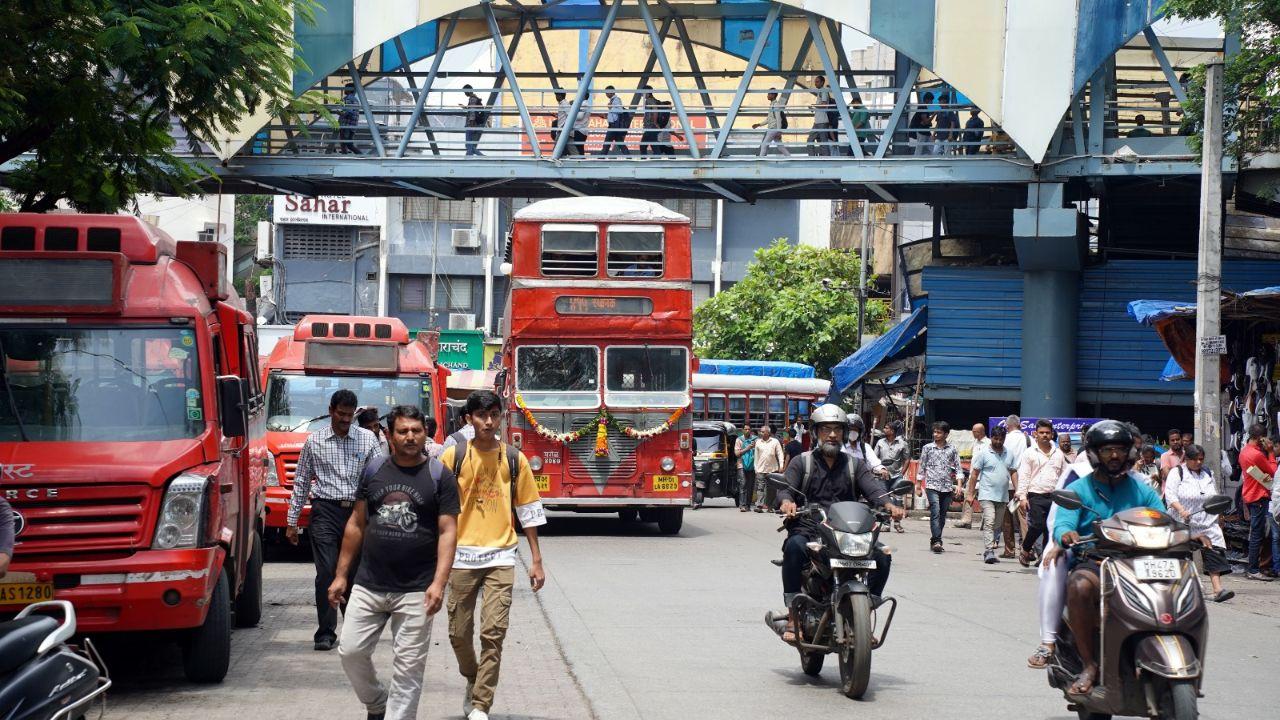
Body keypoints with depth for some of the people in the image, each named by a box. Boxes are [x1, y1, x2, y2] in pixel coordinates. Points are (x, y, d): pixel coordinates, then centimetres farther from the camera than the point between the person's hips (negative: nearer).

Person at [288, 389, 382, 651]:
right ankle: (326, 632, -5)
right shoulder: (314, 441, 6)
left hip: (358, 511, 1)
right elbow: (301, 482, 10)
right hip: (326, 512, -1)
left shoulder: (367, 439, 6)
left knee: (355, 573, 6)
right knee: (326, 572, -8)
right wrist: (292, 521, 8)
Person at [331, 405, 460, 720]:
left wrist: (439, 582, -18)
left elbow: (447, 532, -7)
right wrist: (341, 574, 10)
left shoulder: (440, 476, -3)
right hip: (368, 585, 3)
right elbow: (356, 524, 13)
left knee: (408, 668, -1)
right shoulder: (374, 471, 7)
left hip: (415, 591, -3)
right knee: (351, 652, 3)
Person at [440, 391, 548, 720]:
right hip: (461, 556, 0)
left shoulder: (514, 459, 4)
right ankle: (474, 681, 35)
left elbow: (528, 511, 8)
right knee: (459, 633, 6)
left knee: (493, 633, -9)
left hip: (500, 558, 0)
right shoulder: (454, 456, 1)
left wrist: (536, 561, 6)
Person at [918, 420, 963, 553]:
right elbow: (922, 467, 10)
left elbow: (958, 468, 10)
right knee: (935, 512, -17)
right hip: (932, 486, -2)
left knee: (942, 515, 6)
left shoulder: (952, 449, 7)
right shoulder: (928, 448, 5)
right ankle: (936, 540, -23)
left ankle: (935, 541, 17)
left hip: (947, 487, 2)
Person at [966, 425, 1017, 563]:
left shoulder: (1009, 453, 10)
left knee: (997, 525, 10)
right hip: (987, 495, -5)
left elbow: (1013, 473, 14)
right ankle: (989, 551, -23)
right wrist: (970, 494, -5)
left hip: (1003, 497, 5)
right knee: (989, 522, -17)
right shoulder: (983, 452, -3)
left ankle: (989, 551, 20)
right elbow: (974, 474, -2)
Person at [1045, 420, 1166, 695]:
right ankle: (1089, 665, -24)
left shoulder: (1141, 490, 17)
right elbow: (1062, 525, -6)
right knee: (1079, 586, -37)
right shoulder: (1078, 490, 10)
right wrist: (1066, 536, -32)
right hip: (1092, 563, -2)